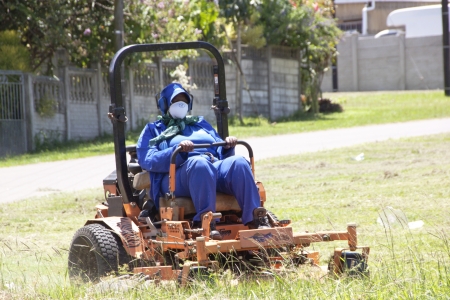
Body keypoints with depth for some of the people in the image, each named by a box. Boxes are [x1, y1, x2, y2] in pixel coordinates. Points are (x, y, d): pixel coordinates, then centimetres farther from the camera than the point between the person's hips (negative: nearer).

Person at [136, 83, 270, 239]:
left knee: (238, 162, -29)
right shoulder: (153, 130, 21)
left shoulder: (201, 124, 35)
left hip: (214, 169, 4)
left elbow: (221, 153, 29)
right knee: (198, 162, -39)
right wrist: (178, 150, -15)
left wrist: (228, 147, 4)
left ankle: (255, 220, -44)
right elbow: (147, 160, 1)